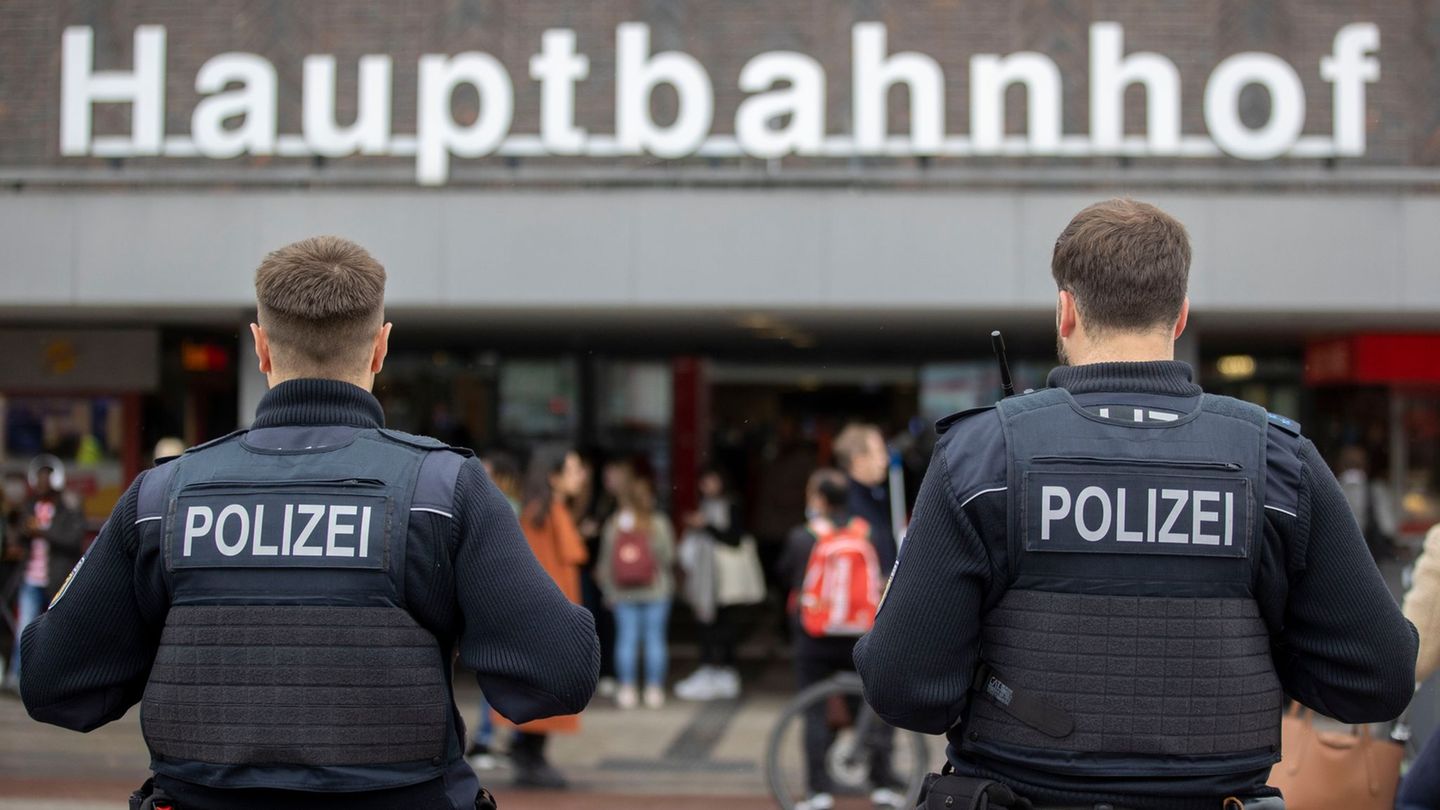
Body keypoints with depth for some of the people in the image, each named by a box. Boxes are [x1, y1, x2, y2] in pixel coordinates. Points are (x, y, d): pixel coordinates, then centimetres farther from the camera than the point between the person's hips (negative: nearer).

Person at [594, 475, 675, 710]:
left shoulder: (613, 525, -1)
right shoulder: (660, 524, -7)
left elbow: (605, 560, 3)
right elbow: (668, 556, -6)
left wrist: (608, 591, 11)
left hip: (623, 594, 2)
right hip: (656, 593, -1)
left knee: (626, 638, 6)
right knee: (655, 638, 4)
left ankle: (627, 689, 5)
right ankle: (654, 689, 5)